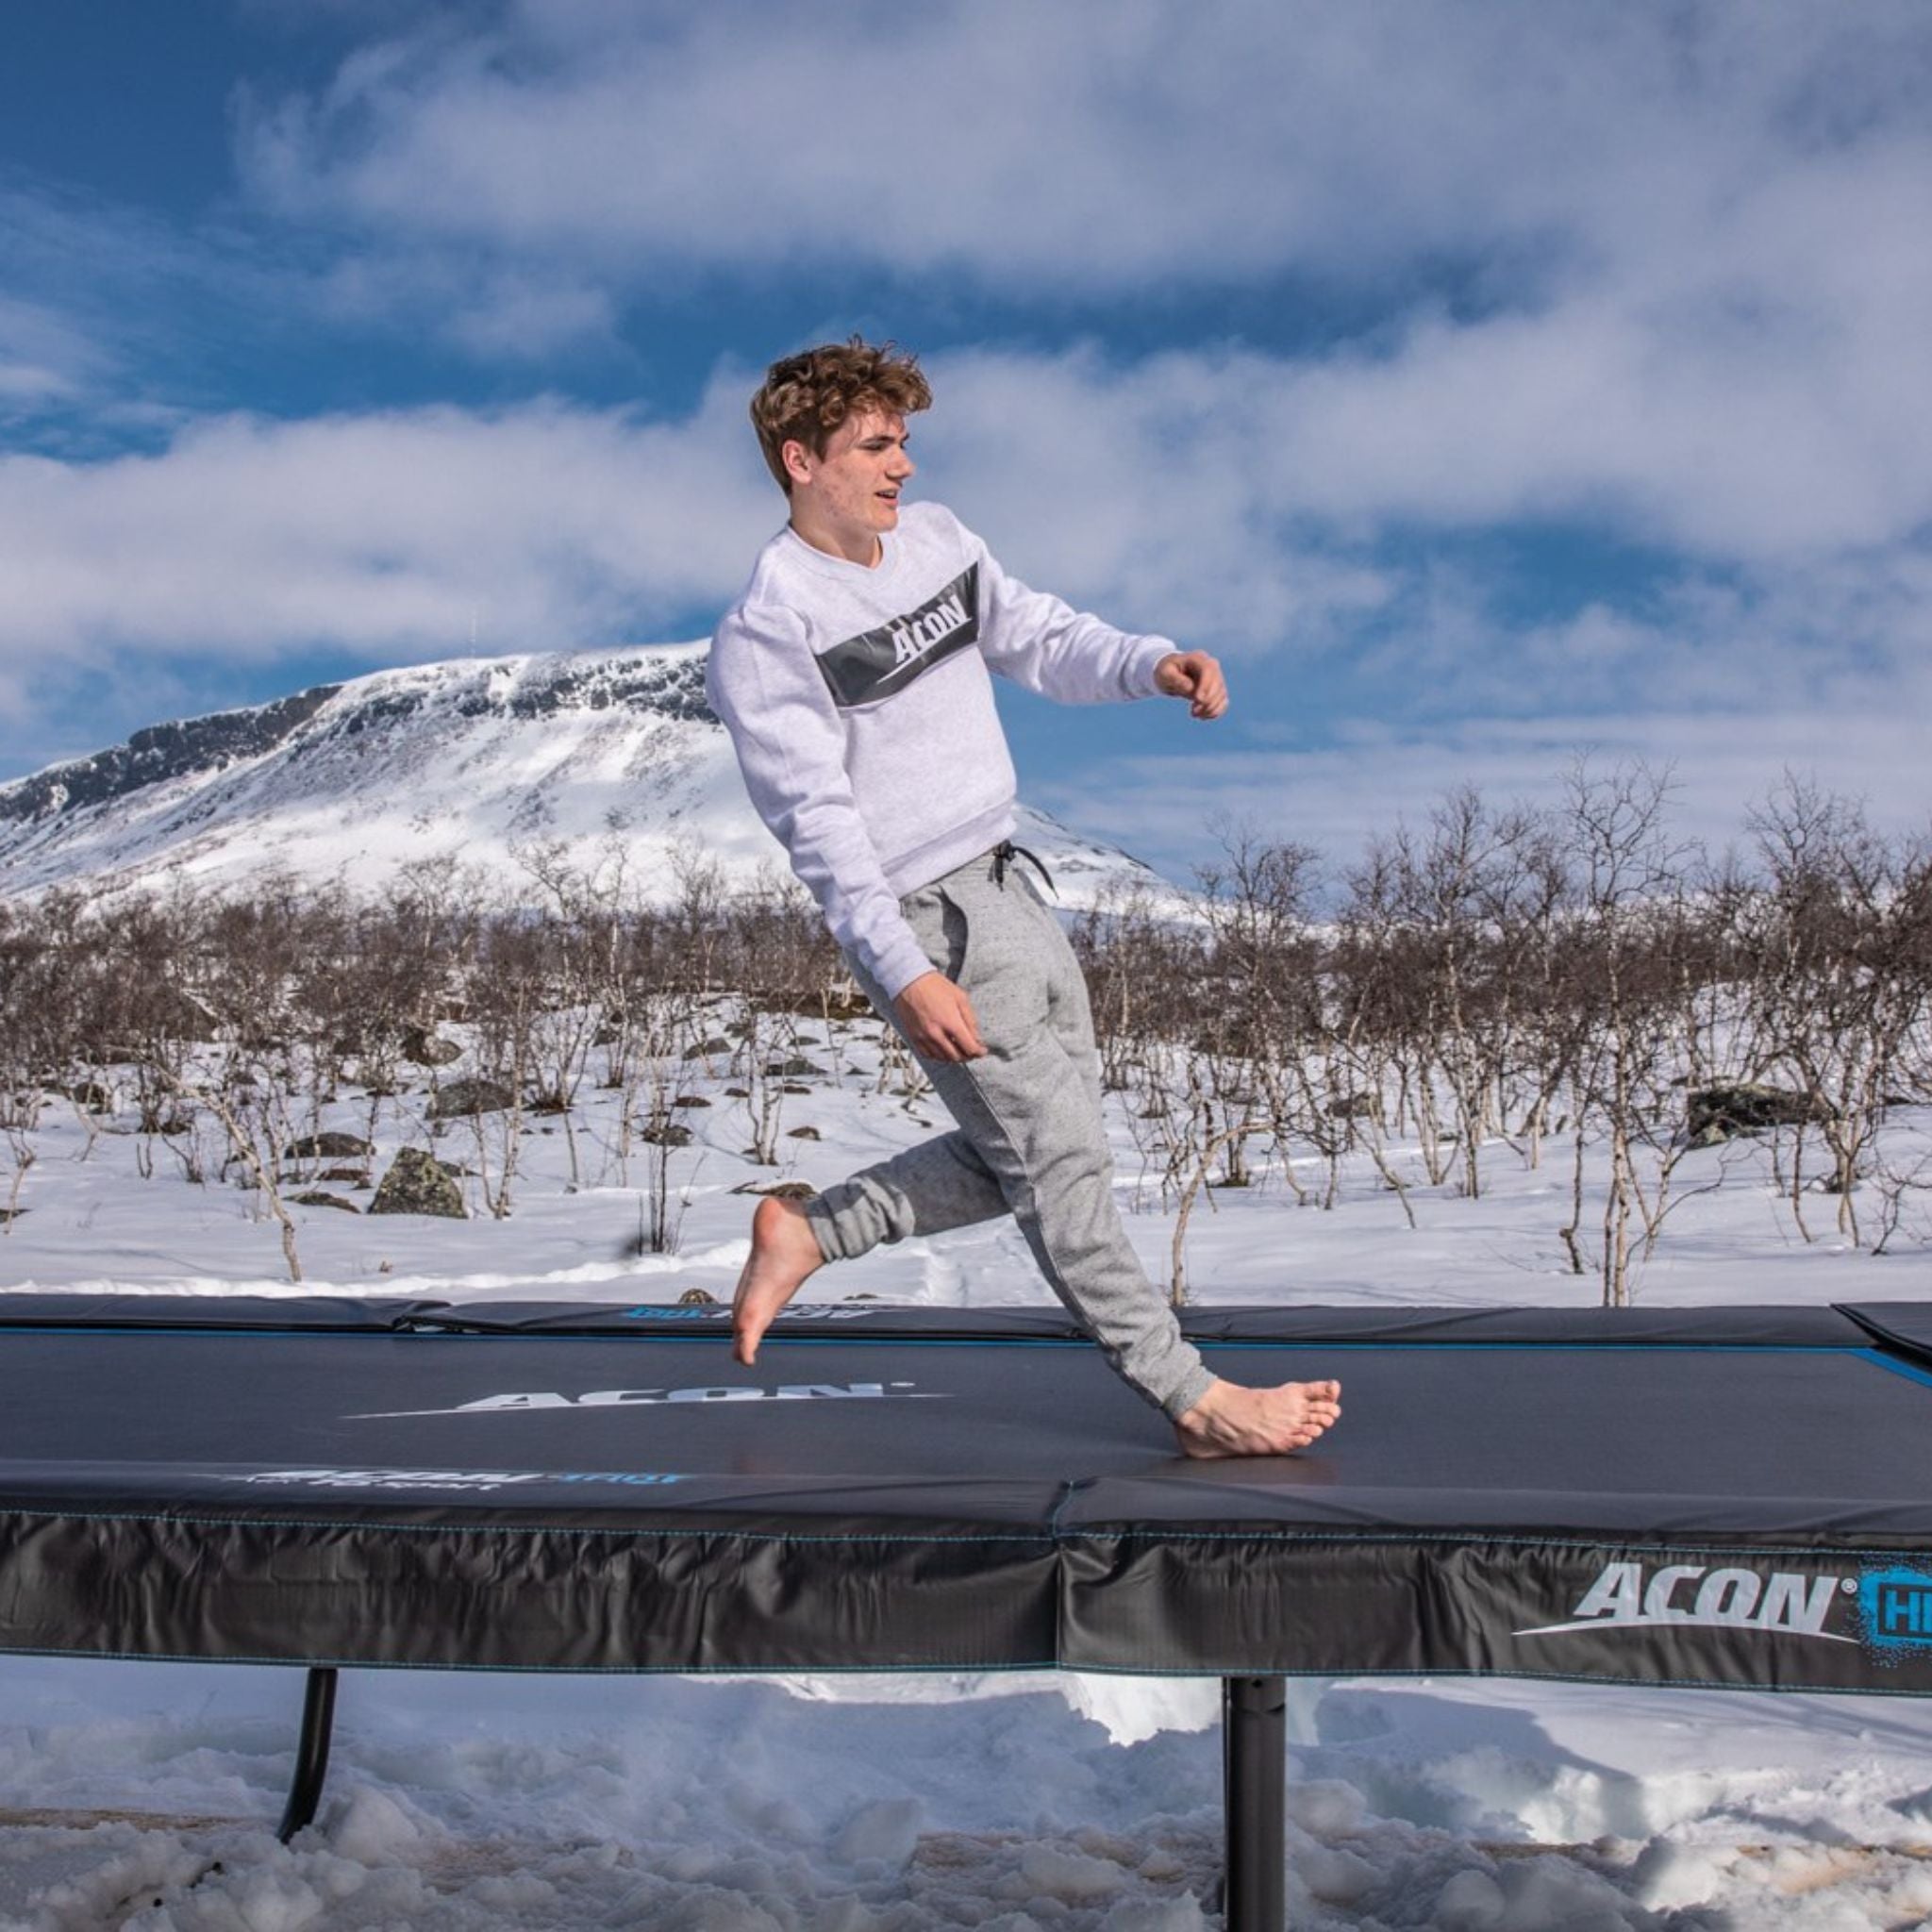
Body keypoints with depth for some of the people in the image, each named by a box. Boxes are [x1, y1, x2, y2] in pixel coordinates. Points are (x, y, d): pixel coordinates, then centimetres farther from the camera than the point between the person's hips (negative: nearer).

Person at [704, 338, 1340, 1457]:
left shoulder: (936, 538, 9)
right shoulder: (768, 630, -14)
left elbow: (1041, 639, 15)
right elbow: (817, 820, -18)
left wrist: (1152, 664, -6)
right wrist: (904, 973, -26)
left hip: (1013, 890, 9)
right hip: (927, 921, -9)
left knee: (1025, 1154, 15)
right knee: (1062, 1163, -4)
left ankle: (807, 1235, 26)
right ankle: (1194, 1401, 5)